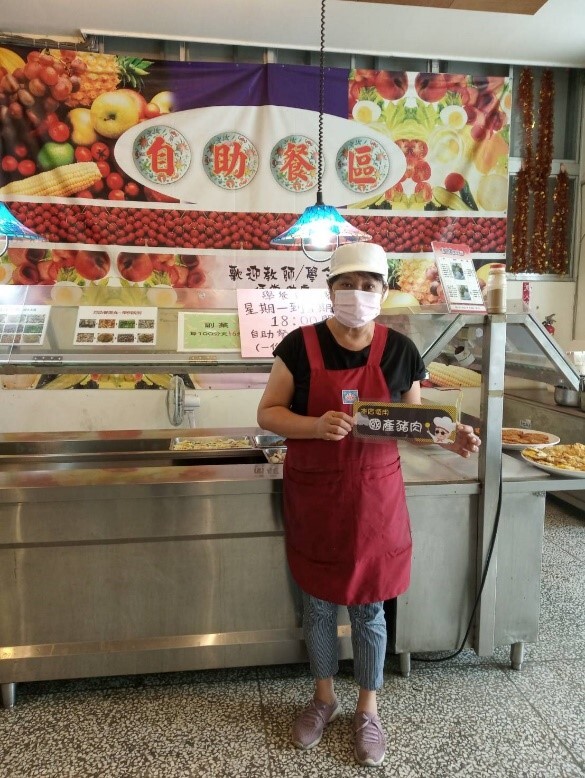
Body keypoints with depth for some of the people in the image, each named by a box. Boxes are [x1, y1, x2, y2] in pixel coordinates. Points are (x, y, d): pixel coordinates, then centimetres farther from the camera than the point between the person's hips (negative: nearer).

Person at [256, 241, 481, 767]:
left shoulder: (400, 351, -5)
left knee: (369, 606, 14)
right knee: (319, 603, 17)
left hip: (374, 494, 0)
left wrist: (447, 437, -17)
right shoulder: (299, 345, -9)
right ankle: (324, 697, 42)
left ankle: (368, 710, 38)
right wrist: (316, 425, -25)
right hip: (313, 494, 0)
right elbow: (268, 413, -7)